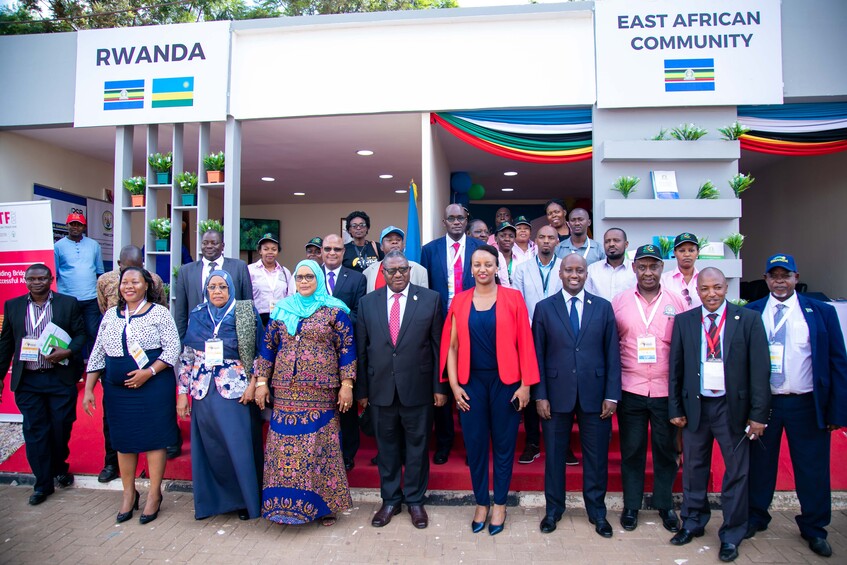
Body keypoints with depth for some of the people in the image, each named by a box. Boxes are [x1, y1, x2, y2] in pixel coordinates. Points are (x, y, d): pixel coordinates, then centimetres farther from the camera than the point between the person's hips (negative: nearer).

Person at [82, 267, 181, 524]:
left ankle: (154, 495, 15)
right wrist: (88, 390, 7)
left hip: (153, 386, -4)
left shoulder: (159, 313, -3)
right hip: (117, 389, 5)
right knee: (123, 440, 12)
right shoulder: (111, 315, 11)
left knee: (153, 438, 2)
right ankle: (128, 494, 27)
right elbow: (97, 354, 12)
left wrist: (149, 372, -19)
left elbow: (173, 348, -8)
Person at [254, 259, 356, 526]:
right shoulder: (282, 309, 11)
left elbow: (347, 348, -1)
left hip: (321, 393, -3)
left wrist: (346, 385, -6)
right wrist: (261, 381, 7)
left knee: (321, 444, 0)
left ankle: (324, 503, 16)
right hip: (285, 391, 3)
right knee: (285, 444, 4)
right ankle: (287, 501, 20)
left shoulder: (334, 311, 1)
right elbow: (267, 346, 12)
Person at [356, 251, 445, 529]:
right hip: (381, 388, 2)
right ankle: (390, 500, 32)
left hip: (417, 387, -1)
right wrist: (362, 390, 4)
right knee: (386, 446, 14)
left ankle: (415, 500, 30)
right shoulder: (368, 302, 4)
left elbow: (438, 345, -2)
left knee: (417, 446, 12)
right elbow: (361, 349, 5)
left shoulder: (430, 299, -2)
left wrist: (439, 386, -4)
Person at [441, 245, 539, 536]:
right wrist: (454, 385, -2)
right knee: (475, 444, 9)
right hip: (471, 382, 2)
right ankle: (481, 503, 27)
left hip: (505, 382, -1)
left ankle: (500, 504, 27)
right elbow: (451, 346, 3)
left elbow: (524, 344, -3)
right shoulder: (460, 301, 3)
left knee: (504, 443, 10)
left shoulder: (513, 298, -3)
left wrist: (526, 384, -7)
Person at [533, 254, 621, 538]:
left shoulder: (603, 307, 4)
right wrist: (540, 395, -5)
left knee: (596, 456, 11)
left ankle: (597, 511, 30)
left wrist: (612, 395, -3)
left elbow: (612, 354, 3)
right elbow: (538, 354, 0)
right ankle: (554, 508, 29)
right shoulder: (544, 308, 2)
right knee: (554, 454, 11)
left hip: (594, 394, 1)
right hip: (556, 394, -1)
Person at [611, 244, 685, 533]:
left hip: (666, 390, 1)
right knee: (631, 450, 10)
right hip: (630, 390, 0)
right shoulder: (619, 301, 1)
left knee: (666, 450, 13)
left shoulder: (677, 302, 2)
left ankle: (665, 505, 31)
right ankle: (631, 506, 26)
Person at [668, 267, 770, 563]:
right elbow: (675, 367, 4)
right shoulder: (684, 321, 2)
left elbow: (759, 368, -5)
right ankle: (693, 522, 33)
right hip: (695, 405, 2)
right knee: (694, 468, 14)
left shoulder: (748, 319, -3)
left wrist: (758, 413, -8)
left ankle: (731, 535, 24)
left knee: (737, 472, 7)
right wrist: (675, 408, 1)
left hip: (733, 407, -2)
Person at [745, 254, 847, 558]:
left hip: (806, 405, 0)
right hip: (761, 402, 1)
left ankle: (814, 528, 30)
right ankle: (755, 518, 31)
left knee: (812, 468, 9)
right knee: (760, 463, 12)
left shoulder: (821, 312, 1)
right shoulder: (750, 313, 2)